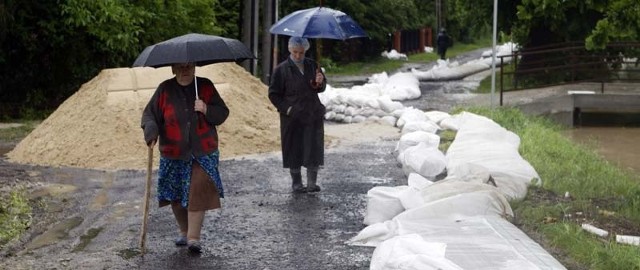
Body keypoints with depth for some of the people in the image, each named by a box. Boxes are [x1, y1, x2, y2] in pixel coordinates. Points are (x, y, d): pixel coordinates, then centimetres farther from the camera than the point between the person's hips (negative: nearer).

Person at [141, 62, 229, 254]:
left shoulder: (206, 87, 0)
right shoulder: (164, 90, 0)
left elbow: (223, 113, 2)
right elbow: (149, 114, 1)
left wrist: (206, 110, -18)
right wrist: (151, 133, -17)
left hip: (202, 153, -2)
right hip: (173, 154, 2)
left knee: (197, 192, -13)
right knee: (176, 195, 10)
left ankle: (194, 238, -9)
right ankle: (184, 231, 31)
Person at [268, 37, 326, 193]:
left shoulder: (312, 65, 9)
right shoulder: (282, 69, -2)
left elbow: (321, 88, 17)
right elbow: (273, 94, 1)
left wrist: (320, 83, -6)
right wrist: (286, 108, -10)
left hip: (313, 116, 3)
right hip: (292, 117, -3)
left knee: (314, 149, 0)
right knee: (294, 150, 2)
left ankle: (312, 183, 9)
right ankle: (296, 183, 14)